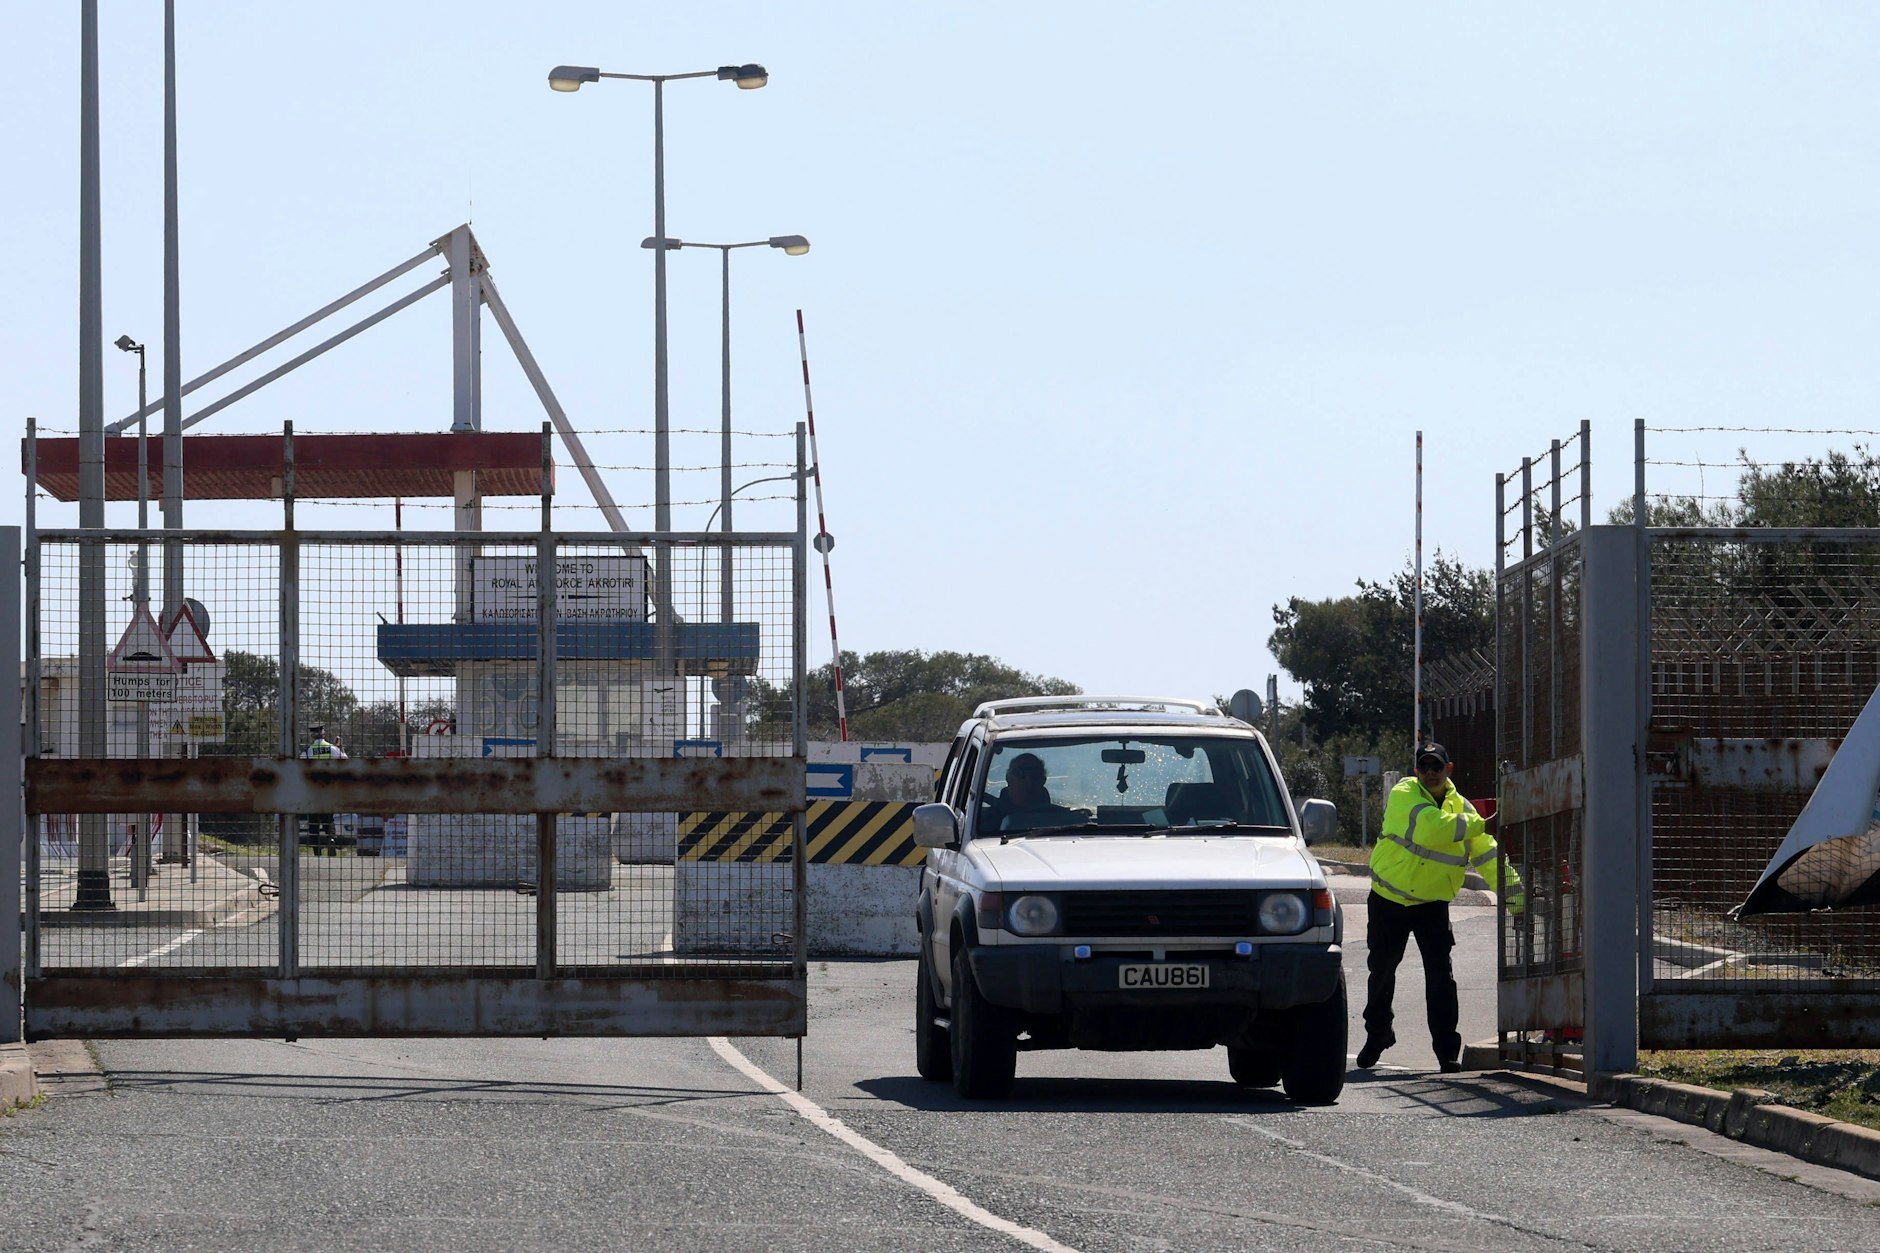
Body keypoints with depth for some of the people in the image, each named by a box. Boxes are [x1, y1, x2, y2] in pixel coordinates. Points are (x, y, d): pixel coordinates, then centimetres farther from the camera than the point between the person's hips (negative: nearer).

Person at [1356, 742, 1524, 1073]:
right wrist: (1479, 825, -27)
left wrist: (1512, 891, -13)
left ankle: (1447, 1051, -5)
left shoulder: (1461, 808, -1)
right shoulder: (1404, 795, -13)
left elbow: (1487, 854, -2)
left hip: (1432, 905, 1)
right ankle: (1377, 1035, 34)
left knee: (1441, 977, -10)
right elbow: (1430, 827, -30)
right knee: (1381, 973, 10)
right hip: (1388, 900, -1)